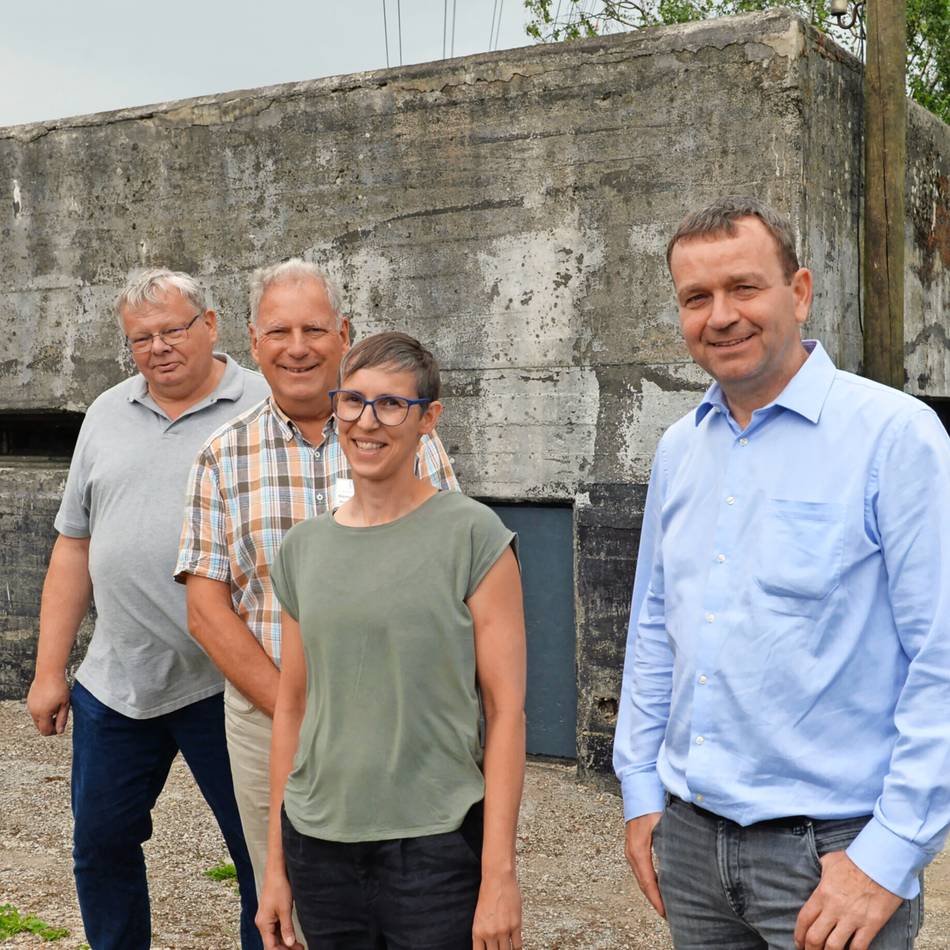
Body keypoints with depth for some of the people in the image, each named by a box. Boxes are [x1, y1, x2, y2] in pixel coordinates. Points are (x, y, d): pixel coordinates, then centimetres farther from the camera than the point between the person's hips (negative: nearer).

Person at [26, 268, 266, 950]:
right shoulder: (107, 415, 11)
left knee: (265, 856, 5)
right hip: (114, 682, 5)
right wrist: (50, 669, 10)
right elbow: (75, 545, 13)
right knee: (101, 846, 17)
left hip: (227, 682, -5)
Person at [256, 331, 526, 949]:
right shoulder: (303, 548, 6)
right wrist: (276, 866, 10)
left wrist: (500, 874, -13)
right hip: (319, 845, 4)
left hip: (436, 848, -4)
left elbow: (506, 710, -9)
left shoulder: (473, 537, -7)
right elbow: (292, 706, 10)